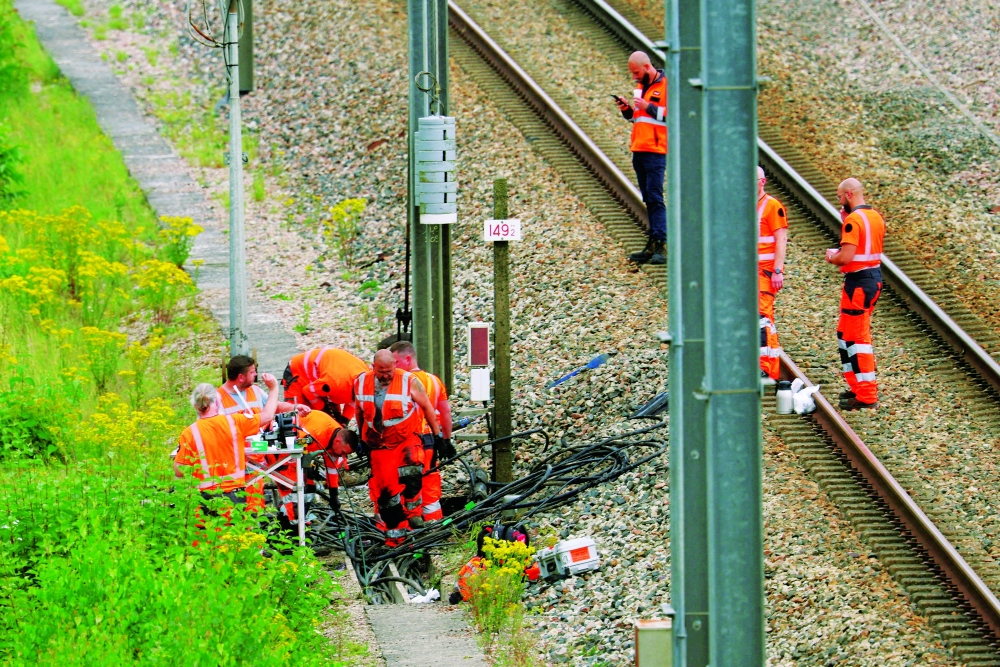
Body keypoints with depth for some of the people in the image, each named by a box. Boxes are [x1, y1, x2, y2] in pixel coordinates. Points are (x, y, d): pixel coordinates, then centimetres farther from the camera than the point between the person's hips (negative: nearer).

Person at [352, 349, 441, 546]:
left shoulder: (409, 382, -11)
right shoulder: (361, 383, -1)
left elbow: (427, 407, 1)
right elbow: (359, 412, 15)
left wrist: (437, 434, 4)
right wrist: (362, 438, 23)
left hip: (407, 440, -3)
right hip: (379, 446, 3)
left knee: (410, 468, -33)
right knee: (385, 491, 2)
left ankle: (413, 510, -16)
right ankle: (394, 534, 14)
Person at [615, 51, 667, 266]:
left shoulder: (666, 85, -8)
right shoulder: (641, 86, 17)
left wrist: (649, 107, -18)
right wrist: (627, 110, 6)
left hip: (656, 151, -8)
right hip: (638, 150, 8)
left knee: (655, 197, -12)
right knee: (648, 199, 9)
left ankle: (661, 246, -14)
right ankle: (652, 245, 10)